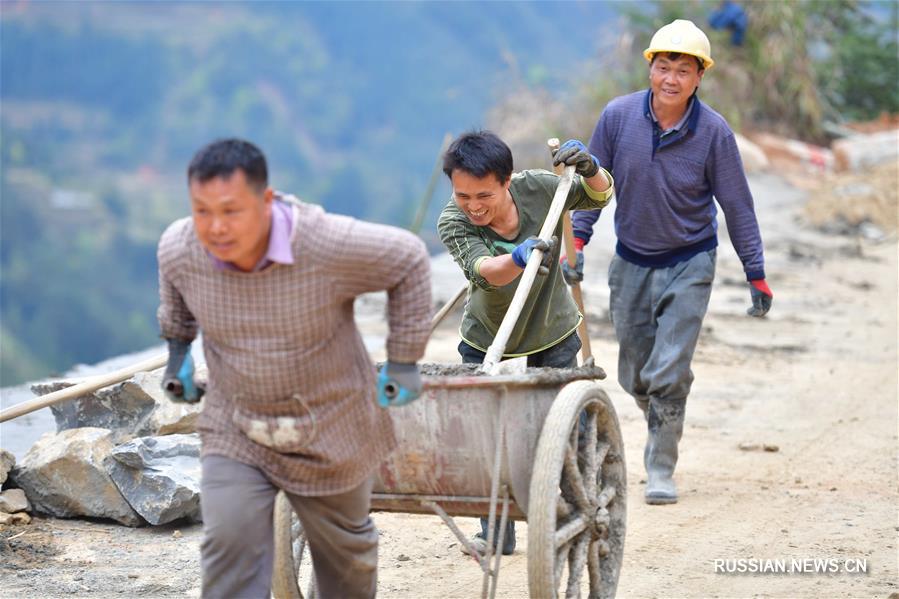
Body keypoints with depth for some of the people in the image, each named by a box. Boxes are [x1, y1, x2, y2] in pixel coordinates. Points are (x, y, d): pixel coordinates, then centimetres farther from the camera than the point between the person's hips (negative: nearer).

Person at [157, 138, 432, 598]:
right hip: (235, 433, 1)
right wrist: (178, 348, 16)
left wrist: (403, 360, -6)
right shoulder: (178, 250, -17)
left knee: (344, 552, 19)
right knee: (228, 541, -19)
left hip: (330, 430, -1)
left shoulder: (330, 245, -28)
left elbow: (408, 260, -10)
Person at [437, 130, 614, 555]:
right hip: (485, 339, -1)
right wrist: (518, 258, -68)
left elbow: (599, 196, -7)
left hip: (552, 332, 1)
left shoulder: (536, 189, -22)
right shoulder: (453, 224, -28)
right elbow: (483, 270, -46)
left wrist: (589, 168, -31)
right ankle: (496, 531, 11)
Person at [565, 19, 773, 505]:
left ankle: (661, 469, -1)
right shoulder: (618, 117, -11)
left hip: (689, 265, -3)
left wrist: (756, 274, -3)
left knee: (669, 373, -12)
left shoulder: (713, 132, -15)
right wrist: (576, 242, -8)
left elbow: (736, 205, -6)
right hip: (631, 263, 3)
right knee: (635, 374, 13)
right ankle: (660, 432, 40)